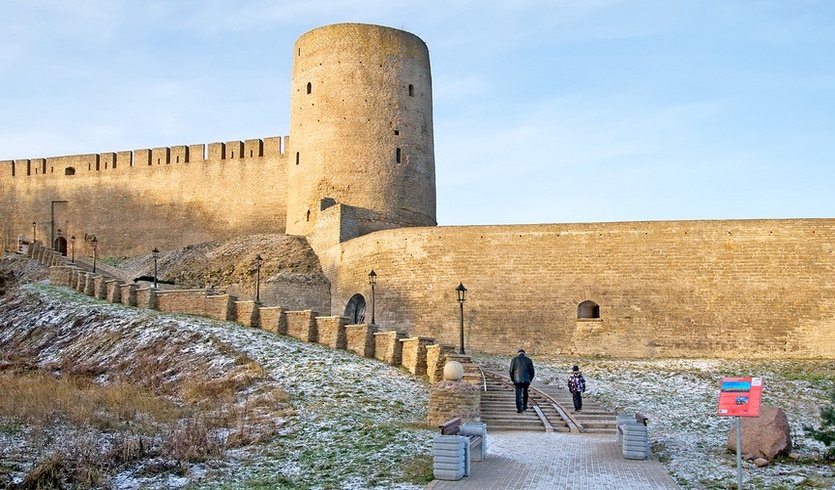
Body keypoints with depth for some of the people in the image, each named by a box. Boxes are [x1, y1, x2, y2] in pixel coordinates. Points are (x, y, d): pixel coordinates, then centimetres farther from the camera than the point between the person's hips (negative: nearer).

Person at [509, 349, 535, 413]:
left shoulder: (514, 360, 5)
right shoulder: (528, 360, 9)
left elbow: (511, 371, 2)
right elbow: (532, 371, 7)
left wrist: (513, 380, 14)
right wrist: (530, 380, 19)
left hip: (517, 380, -2)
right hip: (526, 380, 2)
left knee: (518, 394, 1)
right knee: (525, 393, 21)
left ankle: (519, 409, -7)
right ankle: (524, 406, 31)